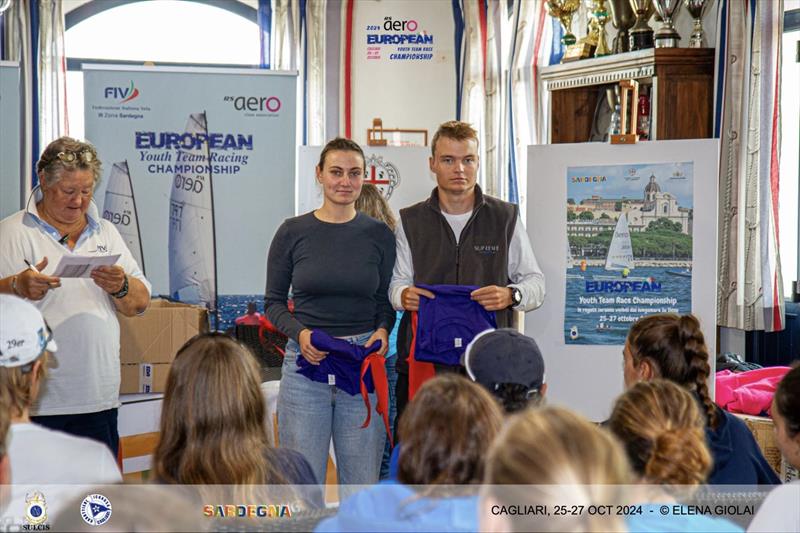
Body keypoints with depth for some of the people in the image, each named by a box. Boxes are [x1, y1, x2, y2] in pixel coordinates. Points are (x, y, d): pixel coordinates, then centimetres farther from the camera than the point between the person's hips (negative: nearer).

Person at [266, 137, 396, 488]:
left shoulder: (379, 234, 5)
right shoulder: (293, 232, 1)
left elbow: (386, 301, 12)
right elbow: (274, 301, 6)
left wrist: (382, 331, -9)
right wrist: (300, 332, -12)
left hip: (364, 363, 1)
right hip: (306, 361, -1)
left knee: (362, 480, 6)